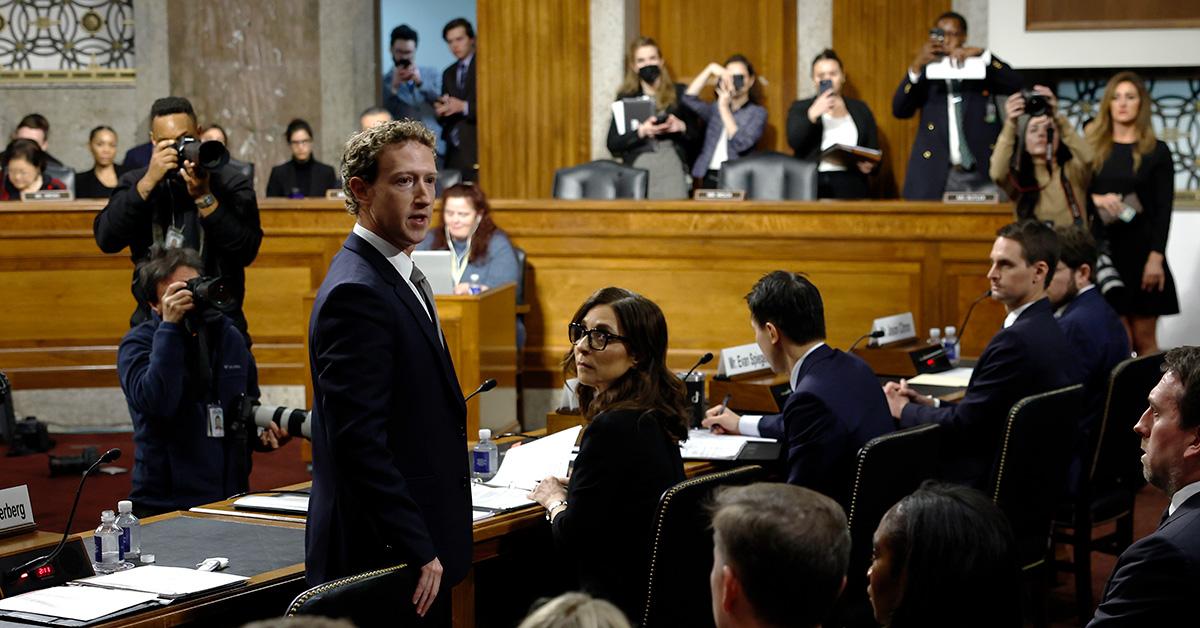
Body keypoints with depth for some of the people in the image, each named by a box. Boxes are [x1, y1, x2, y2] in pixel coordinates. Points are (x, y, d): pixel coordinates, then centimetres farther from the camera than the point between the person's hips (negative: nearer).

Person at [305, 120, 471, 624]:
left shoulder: (404, 278, 14)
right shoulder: (356, 292, -18)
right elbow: (358, 439, -23)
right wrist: (418, 551, -21)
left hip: (421, 549, 10)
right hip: (385, 558, -9)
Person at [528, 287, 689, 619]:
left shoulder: (614, 428, -23)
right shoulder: (656, 416, 5)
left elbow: (572, 540, -16)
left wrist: (554, 501, 4)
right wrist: (574, 489, 13)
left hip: (623, 601, -9)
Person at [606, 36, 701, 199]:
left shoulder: (679, 93, 14)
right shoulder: (626, 98, 13)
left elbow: (696, 134, 12)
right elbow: (613, 144, 5)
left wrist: (682, 127, -8)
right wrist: (641, 132, -10)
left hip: (673, 161, 0)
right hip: (639, 164, 0)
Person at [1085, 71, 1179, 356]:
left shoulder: (1156, 151, 5)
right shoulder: (1091, 146, 10)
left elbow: (1163, 209, 0)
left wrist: (1156, 257, -10)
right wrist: (1096, 200, -14)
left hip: (1141, 251, -1)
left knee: (1144, 338, 0)